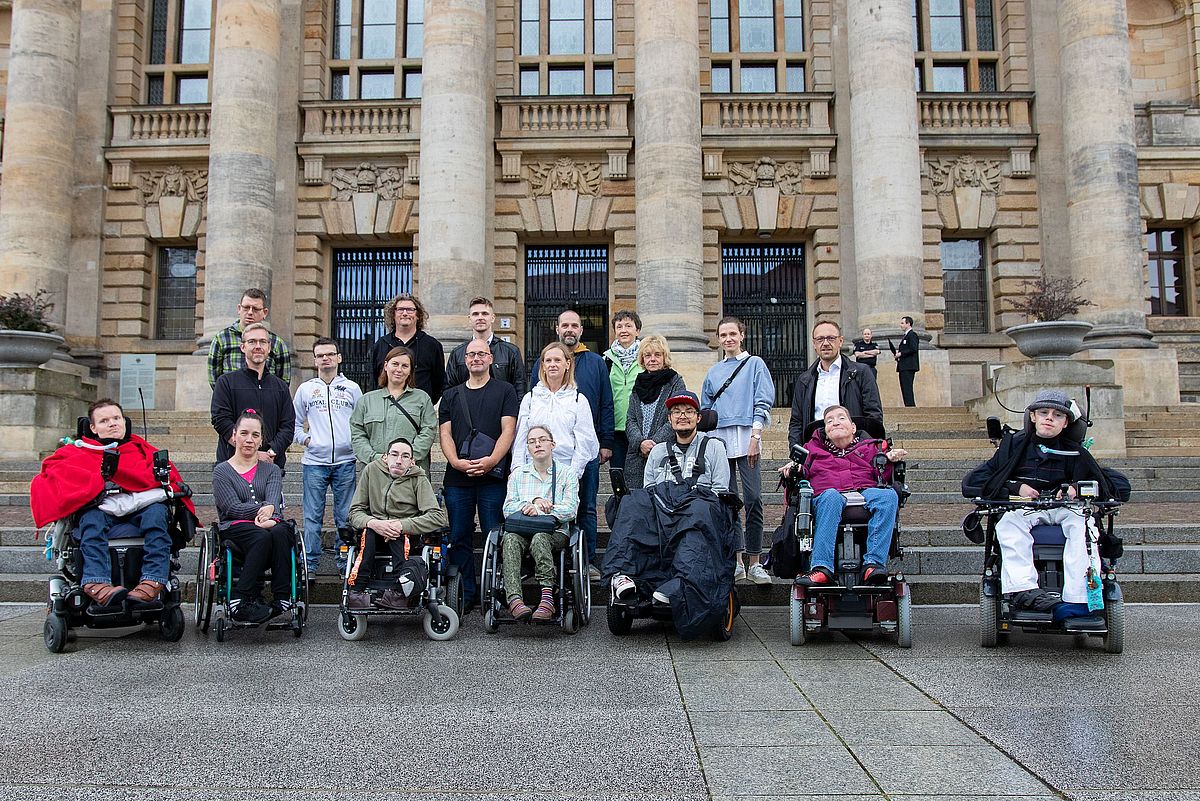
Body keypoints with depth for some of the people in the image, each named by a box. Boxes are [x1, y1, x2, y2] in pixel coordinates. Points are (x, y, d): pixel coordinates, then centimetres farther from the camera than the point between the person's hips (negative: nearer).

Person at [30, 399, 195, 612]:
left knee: (157, 512, -34)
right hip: (102, 505, 0)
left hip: (141, 504, 0)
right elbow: (53, 467, 8)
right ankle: (98, 586, -57)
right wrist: (100, 483, -8)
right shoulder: (79, 451, 28)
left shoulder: (143, 449, 29)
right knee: (92, 519, -35)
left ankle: (152, 584, -50)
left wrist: (111, 471, -2)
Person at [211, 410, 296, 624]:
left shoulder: (271, 470, 19)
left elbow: (274, 500, -1)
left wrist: (269, 511, -25)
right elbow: (233, 507, -4)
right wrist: (265, 508, -16)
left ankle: (282, 599, -35)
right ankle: (240, 600, -32)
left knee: (280, 532, -34)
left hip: (270, 525, 2)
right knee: (262, 537, -36)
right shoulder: (222, 471, 12)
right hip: (235, 527, -2)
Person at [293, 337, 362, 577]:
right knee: (313, 516, 1)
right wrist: (304, 438, 0)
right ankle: (310, 564, 10)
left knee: (346, 516, 3)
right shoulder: (305, 389, 11)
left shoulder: (352, 388, 10)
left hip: (345, 461, 0)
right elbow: (294, 423, 16)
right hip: (314, 461, 0)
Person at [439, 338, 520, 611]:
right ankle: (466, 594, 13)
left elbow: (508, 430, -2)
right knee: (459, 537, 5)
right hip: (457, 477, 3)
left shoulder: (504, 391, 8)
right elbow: (445, 433, 9)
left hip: (493, 476, -3)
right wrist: (456, 461, -10)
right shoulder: (451, 395, 17)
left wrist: (491, 460, -17)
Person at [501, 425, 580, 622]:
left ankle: (547, 598, -44)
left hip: (555, 533, -2)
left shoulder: (567, 473, 13)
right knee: (510, 539, -33)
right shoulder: (517, 474, 20)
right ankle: (514, 600, -47)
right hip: (522, 531, 2)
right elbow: (508, 509, 7)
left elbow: (570, 509, -2)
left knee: (540, 539, -37)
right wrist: (534, 501, -10)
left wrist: (538, 509, -14)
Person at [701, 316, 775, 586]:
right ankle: (736, 561, 8)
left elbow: (763, 403, 0)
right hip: (719, 440, 4)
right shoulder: (713, 372, 19)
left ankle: (755, 563, -5)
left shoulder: (755, 364, 8)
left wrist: (755, 437, -10)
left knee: (753, 498, -9)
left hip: (746, 439, -4)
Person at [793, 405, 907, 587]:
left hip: (865, 492, 1)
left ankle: (873, 563, -41)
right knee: (831, 496, -39)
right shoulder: (814, 448, 31)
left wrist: (888, 460, -1)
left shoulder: (869, 447, 30)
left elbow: (883, 477, 18)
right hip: (824, 496, -1)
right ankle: (822, 568, -49)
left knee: (889, 495, -32)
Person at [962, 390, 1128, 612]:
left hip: (1064, 508, 1)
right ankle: (1023, 589, -49)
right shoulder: (1014, 446, 12)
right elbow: (971, 482, 6)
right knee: (1010, 522, -34)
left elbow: (1120, 484, 13)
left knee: (1082, 523, -33)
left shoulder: (1075, 453, 14)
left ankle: (1078, 601, -40)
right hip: (1022, 507, 0)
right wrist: (1014, 487, -8)